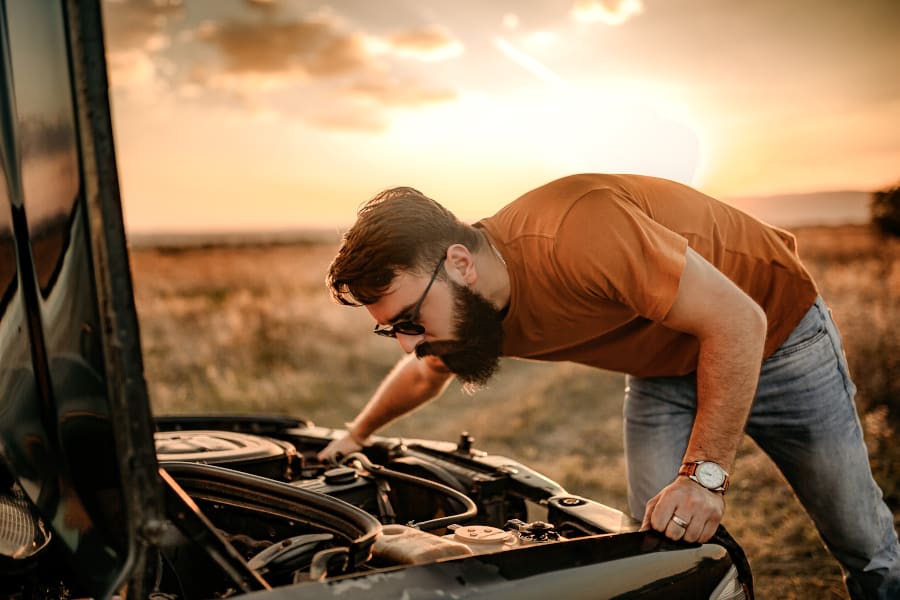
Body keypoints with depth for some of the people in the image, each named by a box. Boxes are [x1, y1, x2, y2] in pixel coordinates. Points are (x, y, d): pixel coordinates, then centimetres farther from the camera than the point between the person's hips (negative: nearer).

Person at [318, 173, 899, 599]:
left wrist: (705, 474, -34)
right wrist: (356, 435, 22)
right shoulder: (462, 308, -16)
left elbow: (739, 321, -35)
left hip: (775, 334, -4)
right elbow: (426, 374, 9)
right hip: (662, 370, 5)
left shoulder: (579, 235, -43)